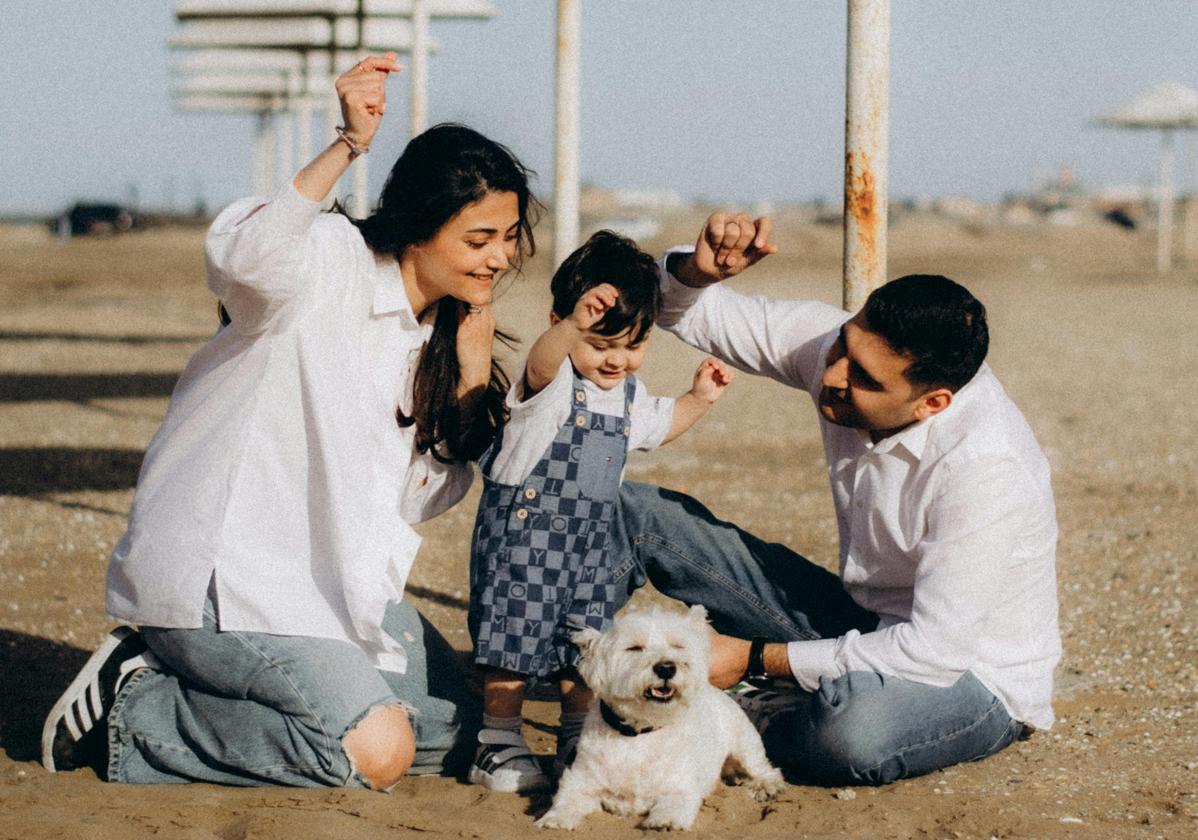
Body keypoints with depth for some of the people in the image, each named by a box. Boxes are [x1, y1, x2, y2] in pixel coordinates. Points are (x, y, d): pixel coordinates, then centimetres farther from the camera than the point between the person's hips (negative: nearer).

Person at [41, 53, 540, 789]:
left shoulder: (443, 327, 9)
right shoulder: (330, 264, -15)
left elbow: (418, 501, 8)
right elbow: (246, 260, -42)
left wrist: (473, 384, -4)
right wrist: (347, 148, -51)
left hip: (329, 575, 10)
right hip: (221, 573, -10)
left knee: (455, 728, 11)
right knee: (376, 751, -23)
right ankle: (134, 710, -5)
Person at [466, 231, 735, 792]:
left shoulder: (627, 393, 7)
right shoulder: (554, 381, -18)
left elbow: (655, 426, 30)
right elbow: (543, 361, -45)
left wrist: (699, 398, 15)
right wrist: (575, 326, -65)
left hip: (590, 540, 7)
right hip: (523, 533, -7)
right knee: (515, 641, -2)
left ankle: (578, 740, 26)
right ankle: (498, 743, 10)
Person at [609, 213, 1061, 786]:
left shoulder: (985, 470, -33)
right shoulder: (846, 344, -13)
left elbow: (937, 652, -31)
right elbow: (689, 311, -1)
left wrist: (757, 659, -25)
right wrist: (701, 270, -27)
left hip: (970, 677, -6)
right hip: (865, 622, 6)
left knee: (851, 732, -42)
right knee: (632, 511, -2)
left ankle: (744, 719, -9)